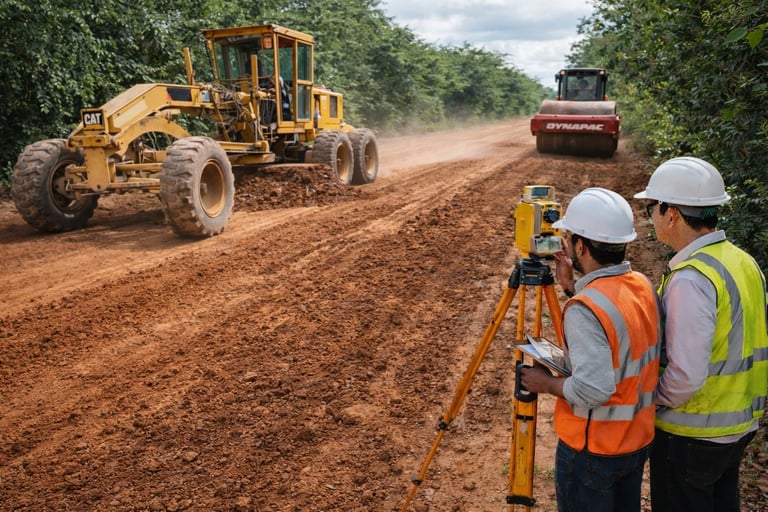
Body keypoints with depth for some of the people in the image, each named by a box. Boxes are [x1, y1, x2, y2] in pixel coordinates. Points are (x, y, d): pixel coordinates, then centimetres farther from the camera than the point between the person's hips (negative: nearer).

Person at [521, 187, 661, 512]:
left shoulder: (584, 309, -29)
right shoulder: (644, 286, -3)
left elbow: (592, 390, -32)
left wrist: (547, 382, -14)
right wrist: (571, 287, 4)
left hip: (591, 449, -8)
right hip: (638, 439, 8)